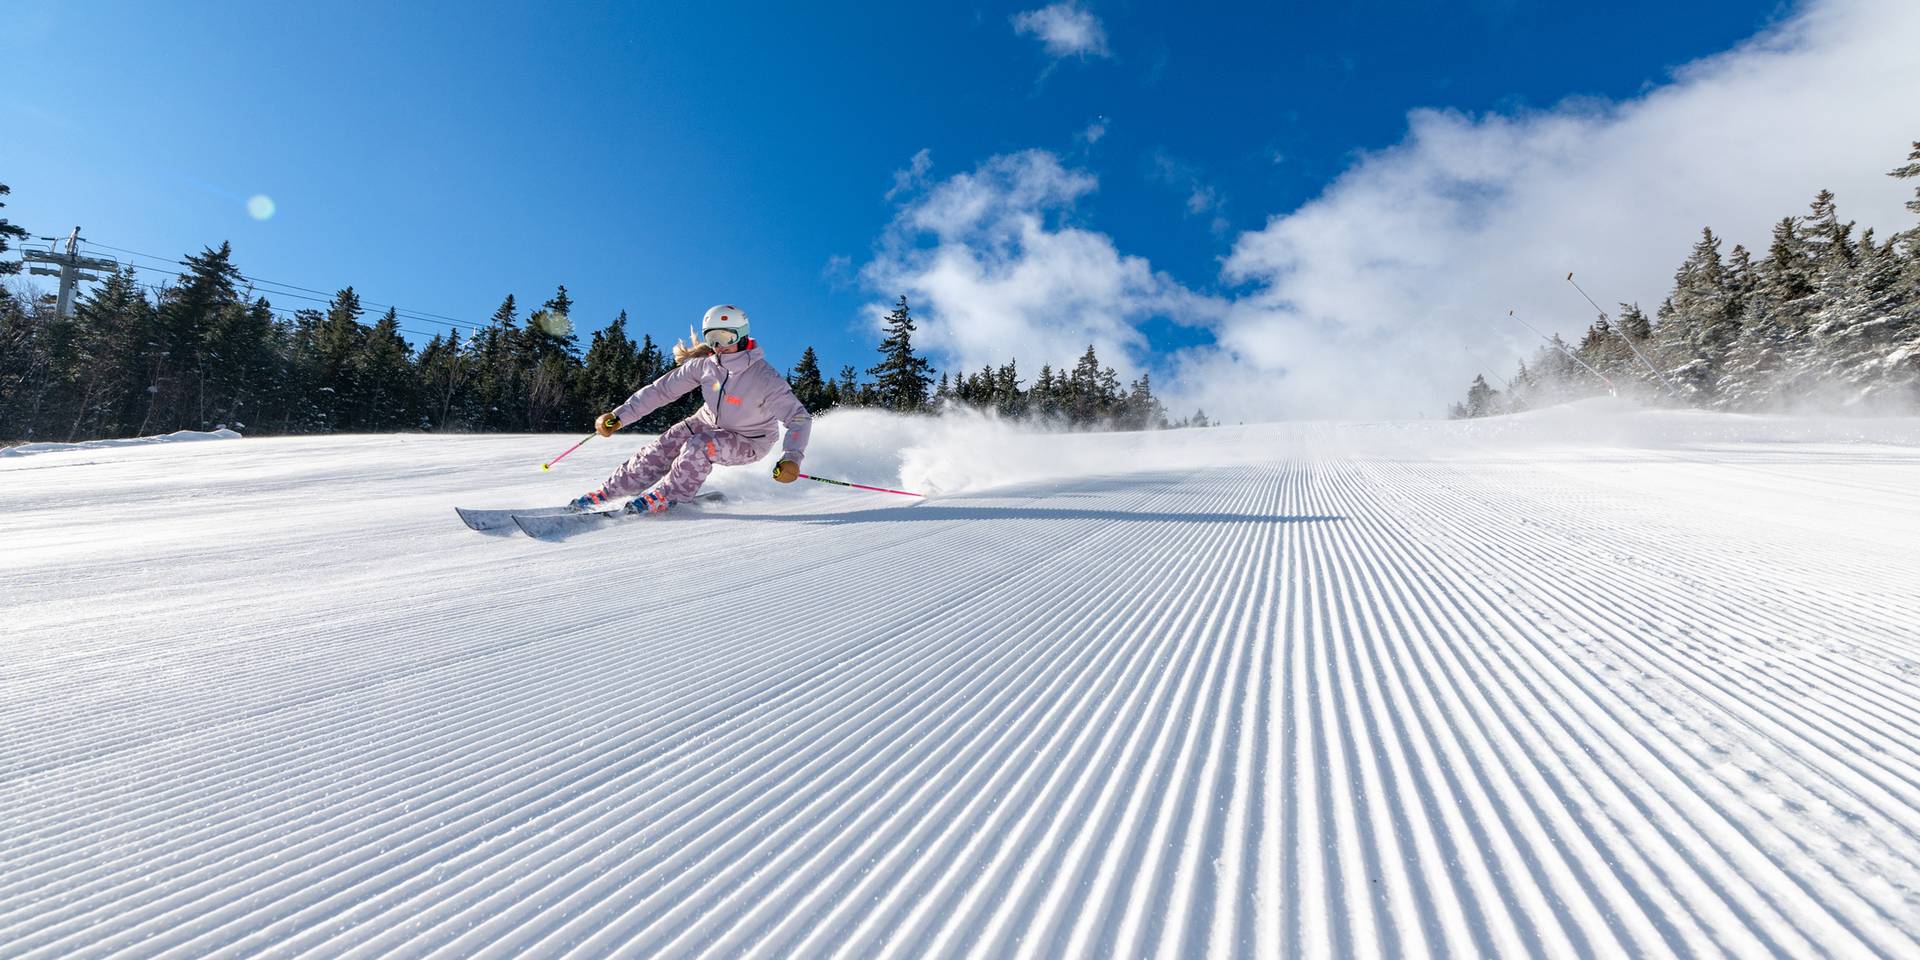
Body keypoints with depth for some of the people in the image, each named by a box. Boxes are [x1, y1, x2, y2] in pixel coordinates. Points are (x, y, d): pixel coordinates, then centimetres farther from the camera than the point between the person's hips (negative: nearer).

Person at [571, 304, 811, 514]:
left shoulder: (766, 378, -31)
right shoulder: (704, 364, -15)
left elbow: (800, 418, -33)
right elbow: (661, 389, -8)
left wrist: (792, 457, -50)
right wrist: (619, 415, -14)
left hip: (748, 442, -5)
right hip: (709, 423, 5)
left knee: (697, 448, -30)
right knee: (660, 451, -8)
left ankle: (666, 498, -6)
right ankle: (606, 493, 11)